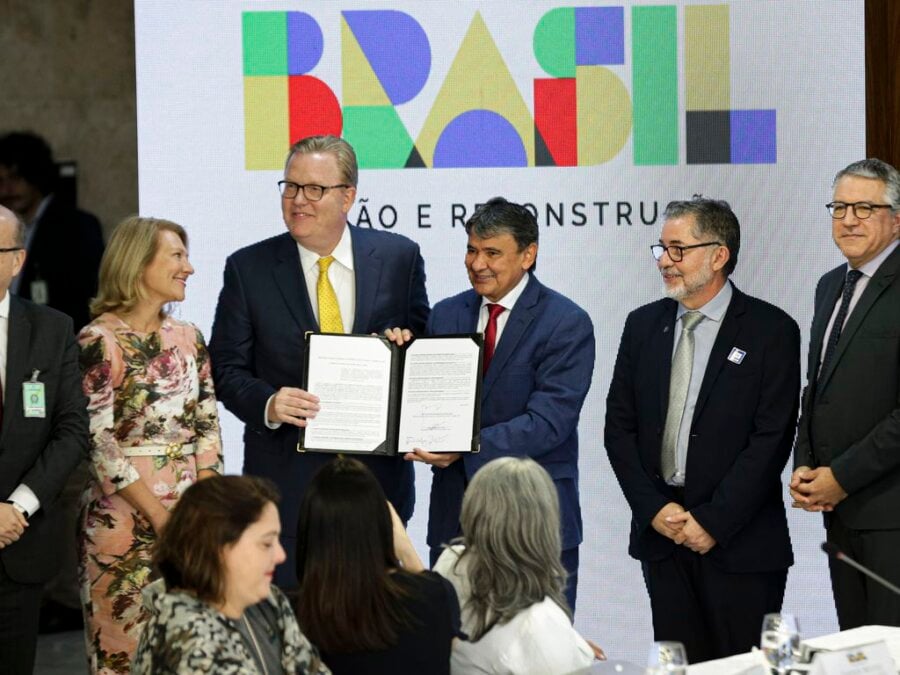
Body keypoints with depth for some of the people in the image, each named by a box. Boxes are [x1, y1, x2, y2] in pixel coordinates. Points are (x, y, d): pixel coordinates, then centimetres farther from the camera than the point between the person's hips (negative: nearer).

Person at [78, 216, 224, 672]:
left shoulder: (188, 338, 10)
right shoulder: (100, 341, -9)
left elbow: (207, 427, 10)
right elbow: (100, 442, -13)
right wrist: (159, 515, -14)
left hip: (188, 516, 6)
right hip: (124, 519, -6)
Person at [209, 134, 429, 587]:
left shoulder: (398, 257, 4)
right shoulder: (248, 269, 1)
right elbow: (227, 368, 3)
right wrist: (267, 404, -17)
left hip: (377, 470, 1)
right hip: (287, 477, -1)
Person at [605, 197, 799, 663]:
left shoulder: (771, 331, -5)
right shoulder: (643, 326, 10)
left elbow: (771, 440, -10)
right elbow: (619, 426, 9)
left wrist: (714, 520, -13)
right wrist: (653, 509, -4)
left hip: (740, 541, -4)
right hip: (661, 534, 4)